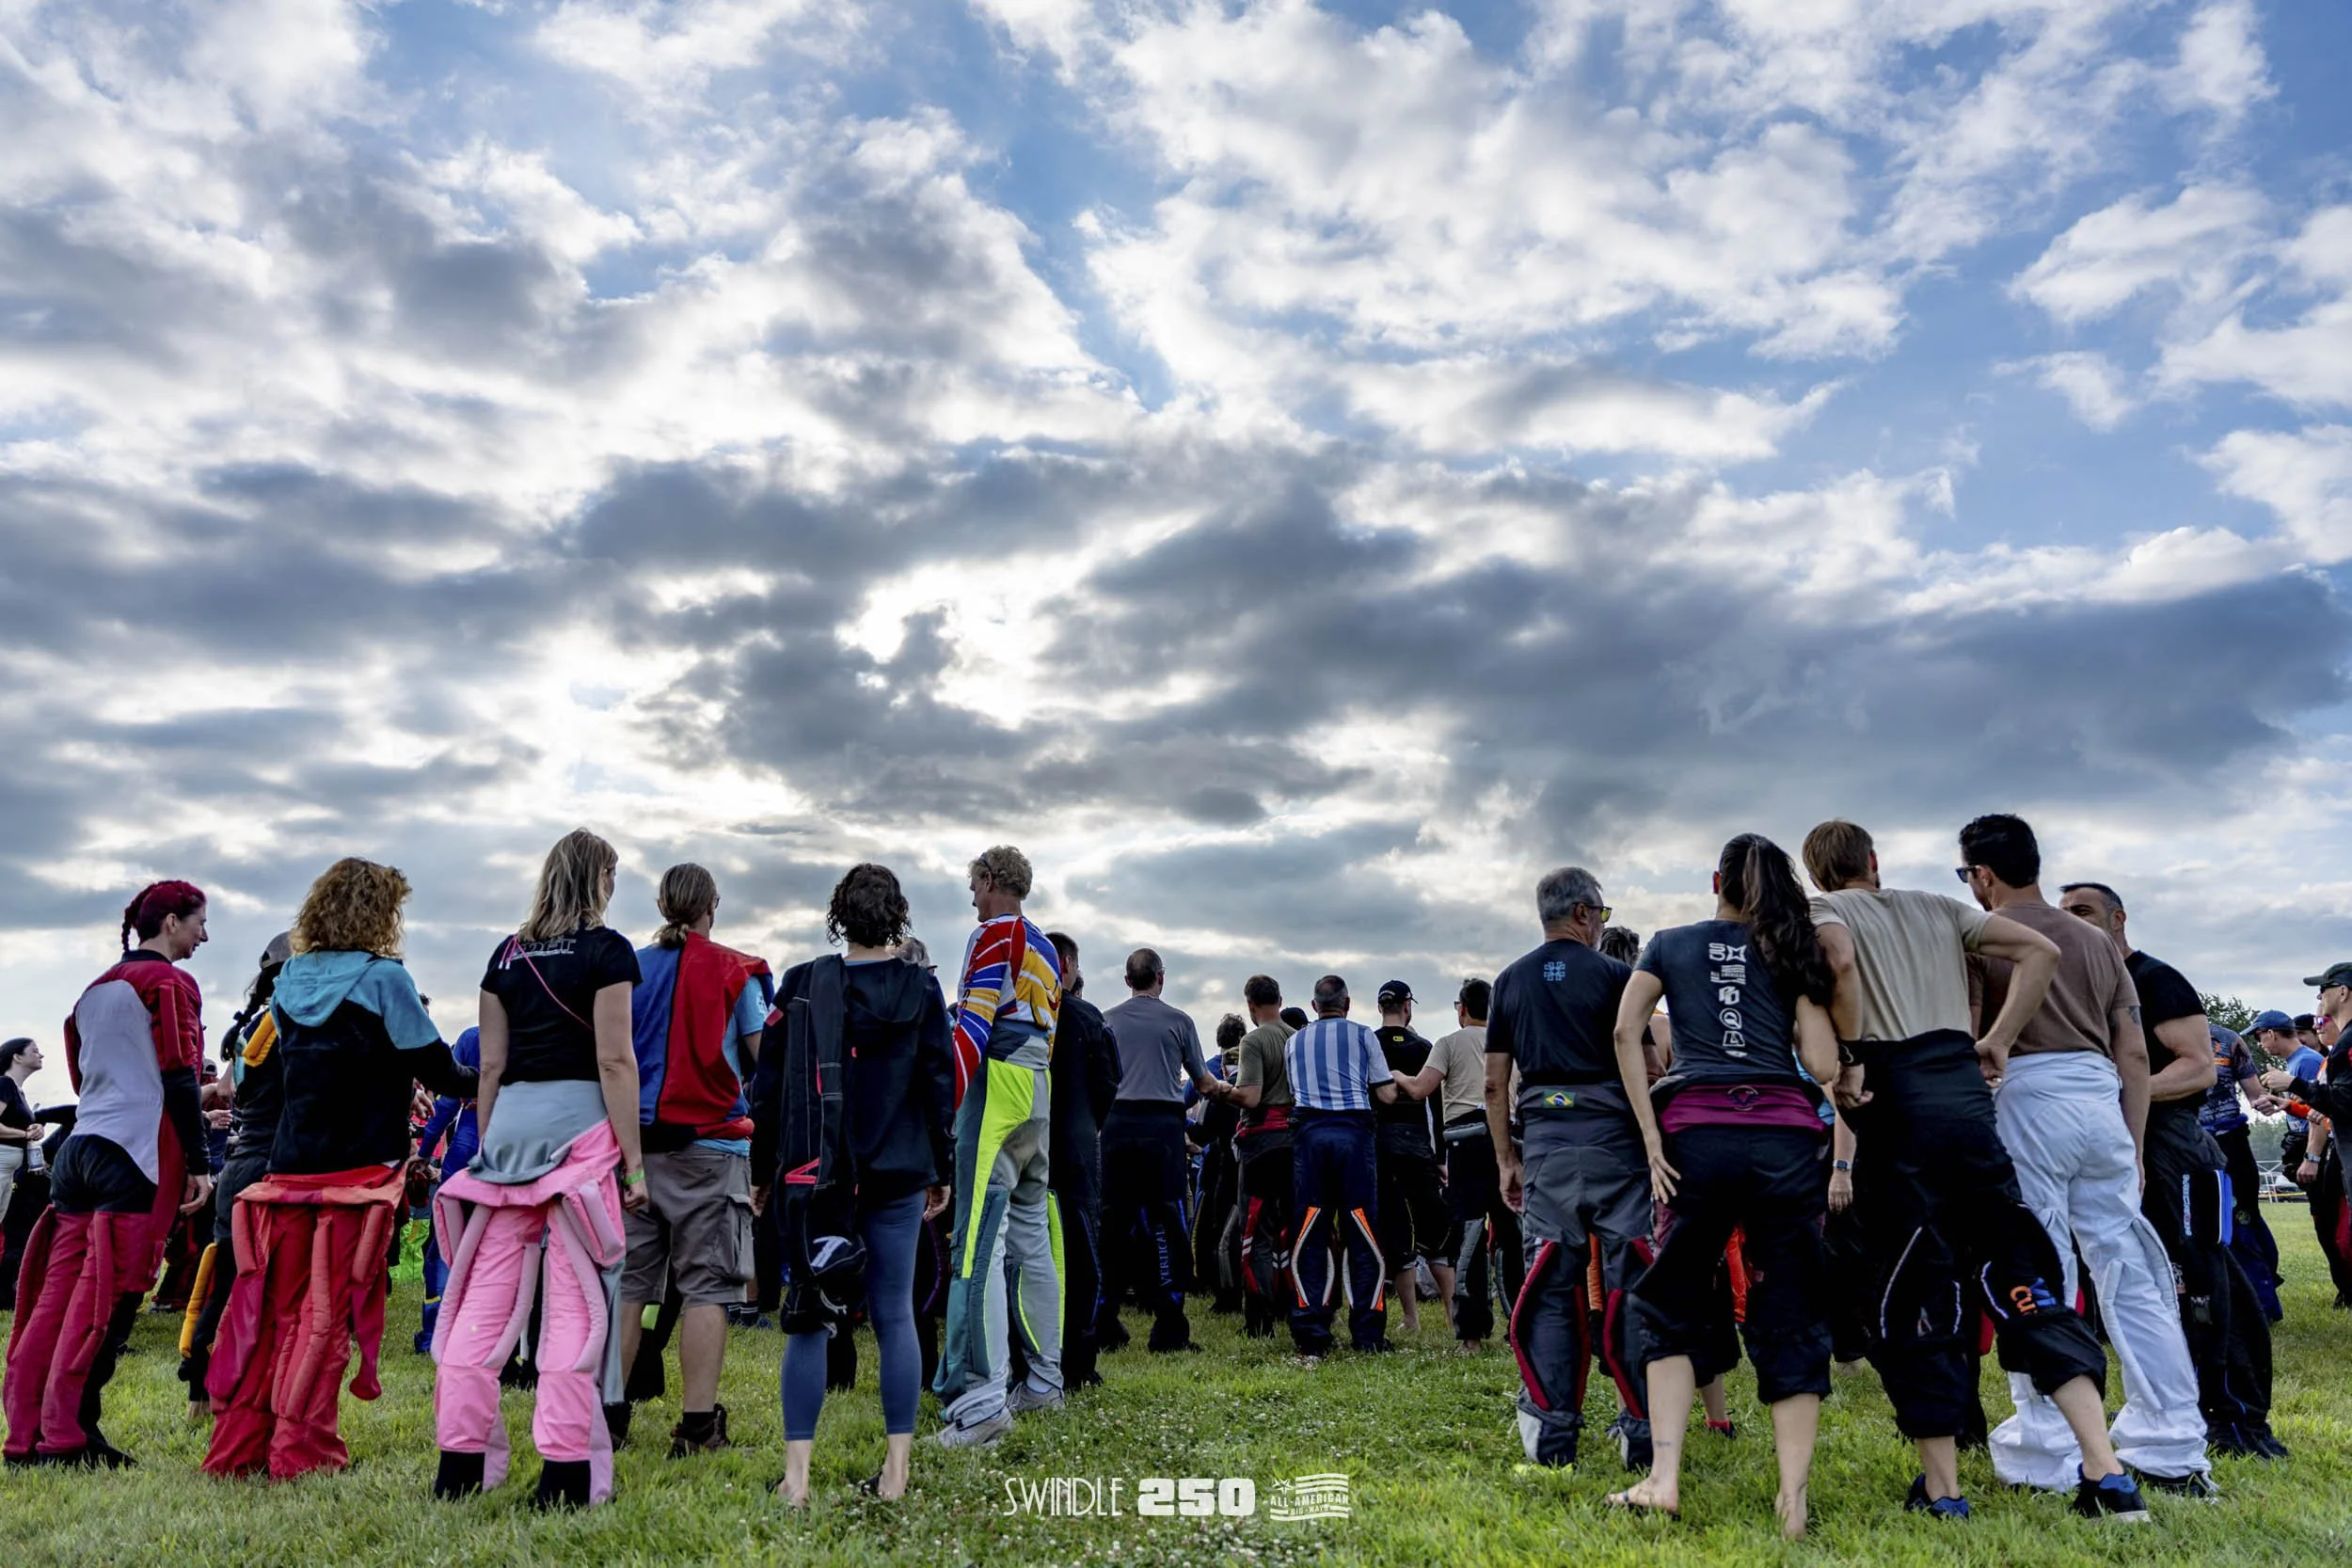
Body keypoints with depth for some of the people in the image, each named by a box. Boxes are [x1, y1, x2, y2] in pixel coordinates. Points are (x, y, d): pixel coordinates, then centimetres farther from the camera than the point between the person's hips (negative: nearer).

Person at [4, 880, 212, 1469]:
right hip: (136, 1155, -8)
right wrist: (198, 1165, -10)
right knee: (106, 1298, -5)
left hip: (79, 1148, 8)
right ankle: (68, 1436, -3)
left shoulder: (96, 987, 20)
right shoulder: (169, 981, -6)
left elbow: (82, 1074, 24)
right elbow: (179, 1080, -12)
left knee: (60, 1290, 8)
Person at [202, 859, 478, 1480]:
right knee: (331, 1312, 1)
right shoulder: (383, 979, -10)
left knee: (272, 1307, 13)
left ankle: (238, 1446, 18)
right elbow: (436, 1067, -7)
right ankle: (301, 1450, 5)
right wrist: (483, 1081, 12)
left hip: (289, 1165, 6)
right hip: (358, 1170, -6)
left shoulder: (287, 982, 9)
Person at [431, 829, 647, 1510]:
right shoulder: (606, 949, -3)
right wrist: (633, 1160, -7)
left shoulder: (508, 953, 13)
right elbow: (614, 1060, -9)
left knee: (484, 1293, 8)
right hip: (579, 1119, -5)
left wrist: (487, 1146, 20)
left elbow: (491, 1065, 13)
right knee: (574, 1300, -2)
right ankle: (565, 1469, -1)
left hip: (510, 1121, 6)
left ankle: (459, 1463, 14)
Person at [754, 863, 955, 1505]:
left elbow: (768, 1084, 1)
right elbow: (939, 1084, 1)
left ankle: (796, 1476, 7)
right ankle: (896, 1472, 13)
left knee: (808, 1319, 7)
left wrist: (764, 1171, 9)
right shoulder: (921, 989, -1)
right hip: (897, 1175, 0)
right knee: (894, 1315, 8)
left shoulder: (801, 984, -1)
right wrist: (941, 1172, 11)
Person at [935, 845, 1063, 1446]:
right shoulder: (1046, 948, 21)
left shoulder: (995, 934, -5)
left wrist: (940, 1105, -20)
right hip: (1040, 1098, 9)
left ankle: (980, 1400, -15)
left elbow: (974, 1027, -16)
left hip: (996, 1087, -9)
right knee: (1030, 1236, 14)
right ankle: (1045, 1380, 21)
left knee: (977, 1241, -11)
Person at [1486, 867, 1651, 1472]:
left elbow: (1495, 1082, 10)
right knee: (1628, 1282, 2)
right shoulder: (1614, 975, 0)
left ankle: (1551, 1433, 8)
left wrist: (1506, 1161, 15)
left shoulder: (1510, 981, 11)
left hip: (1543, 1141, 3)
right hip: (1612, 1135, -3)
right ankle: (1641, 1430, 5)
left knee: (1550, 1284, 6)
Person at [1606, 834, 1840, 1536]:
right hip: (1787, 1134, 1)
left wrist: (1651, 1138, -2)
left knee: (1674, 1305, 12)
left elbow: (1627, 1032, -1)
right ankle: (1793, 1501, 5)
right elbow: (1823, 1067, 4)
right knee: (1790, 1318, 8)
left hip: (1698, 1131, -1)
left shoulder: (1670, 944, 13)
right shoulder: (1793, 956, 14)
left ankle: (1663, 1478, 2)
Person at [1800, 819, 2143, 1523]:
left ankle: (1942, 1488, 11)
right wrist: (1998, 1039, 13)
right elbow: (2041, 949, 15)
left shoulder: (1822, 910, 6)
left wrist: (1849, 1059, -10)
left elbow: (1841, 961, -17)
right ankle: (2107, 1473, 3)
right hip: (1966, 1088, 5)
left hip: (1895, 1097, -4)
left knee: (1913, 1291, 3)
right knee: (2017, 1274, 9)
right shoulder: (1936, 906, 21)